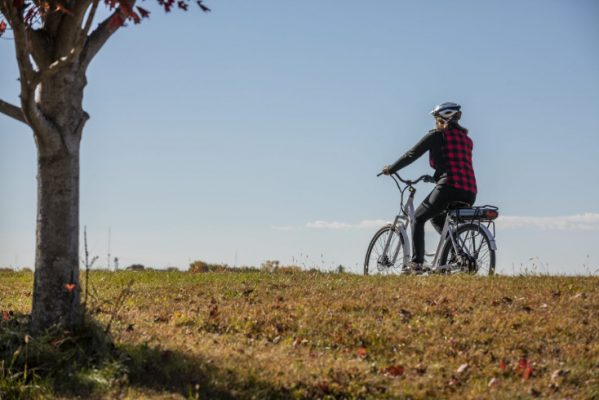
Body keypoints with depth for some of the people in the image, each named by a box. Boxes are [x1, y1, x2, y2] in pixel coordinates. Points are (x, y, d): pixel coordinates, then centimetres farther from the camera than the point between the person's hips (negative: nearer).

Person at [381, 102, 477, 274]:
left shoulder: (437, 135, 3)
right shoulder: (466, 139, 22)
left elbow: (412, 155, 7)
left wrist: (390, 169, 20)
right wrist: (435, 176, 44)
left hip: (448, 188, -7)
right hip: (470, 193, 7)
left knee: (418, 218, 11)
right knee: (437, 219, 29)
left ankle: (417, 263, 0)